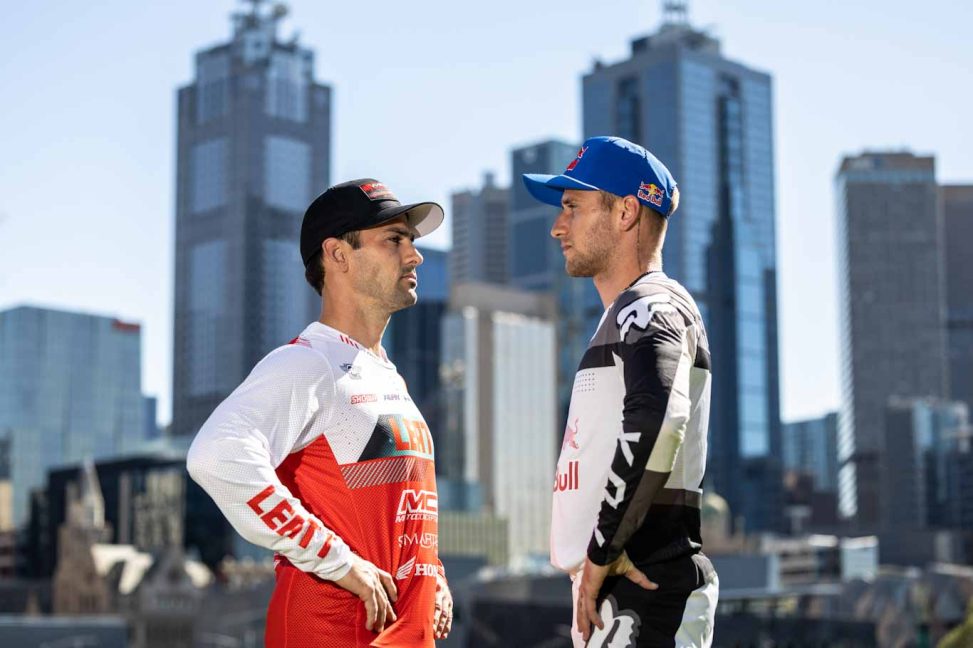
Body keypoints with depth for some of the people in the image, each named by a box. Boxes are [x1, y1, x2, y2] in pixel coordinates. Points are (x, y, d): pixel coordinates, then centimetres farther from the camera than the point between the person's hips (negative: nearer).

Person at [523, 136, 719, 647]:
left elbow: (658, 423, -28)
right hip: (611, 593, 10)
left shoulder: (651, 309, -9)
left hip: (645, 592, -10)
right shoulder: (622, 319, 22)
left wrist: (603, 552, -22)